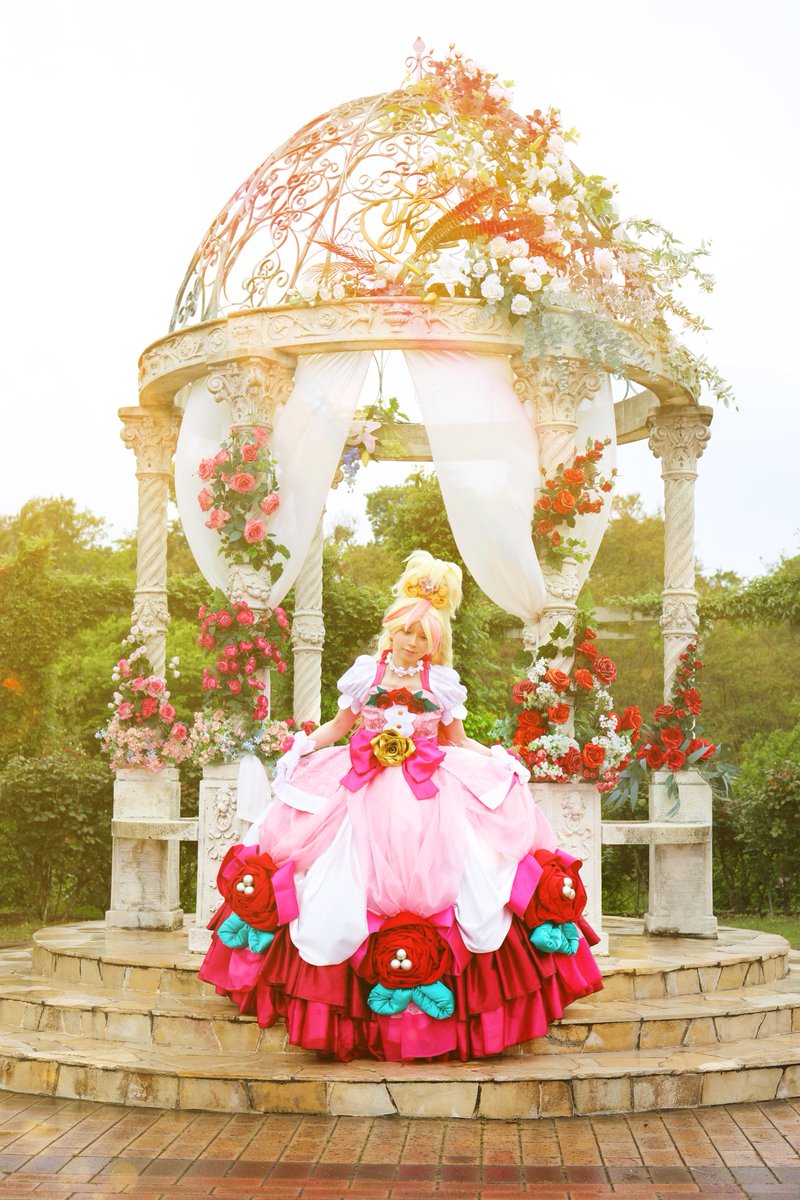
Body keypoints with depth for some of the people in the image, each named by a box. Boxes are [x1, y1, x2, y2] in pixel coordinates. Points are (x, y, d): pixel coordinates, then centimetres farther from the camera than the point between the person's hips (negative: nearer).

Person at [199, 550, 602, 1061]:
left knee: (428, 876, -11)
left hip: (430, 793, 0)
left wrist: (498, 760, 0)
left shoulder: (442, 684, 7)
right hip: (366, 793, 0)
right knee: (358, 879, -6)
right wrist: (303, 746, -1)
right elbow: (338, 725, 13)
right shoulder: (366, 674, 6)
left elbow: (457, 740, 12)